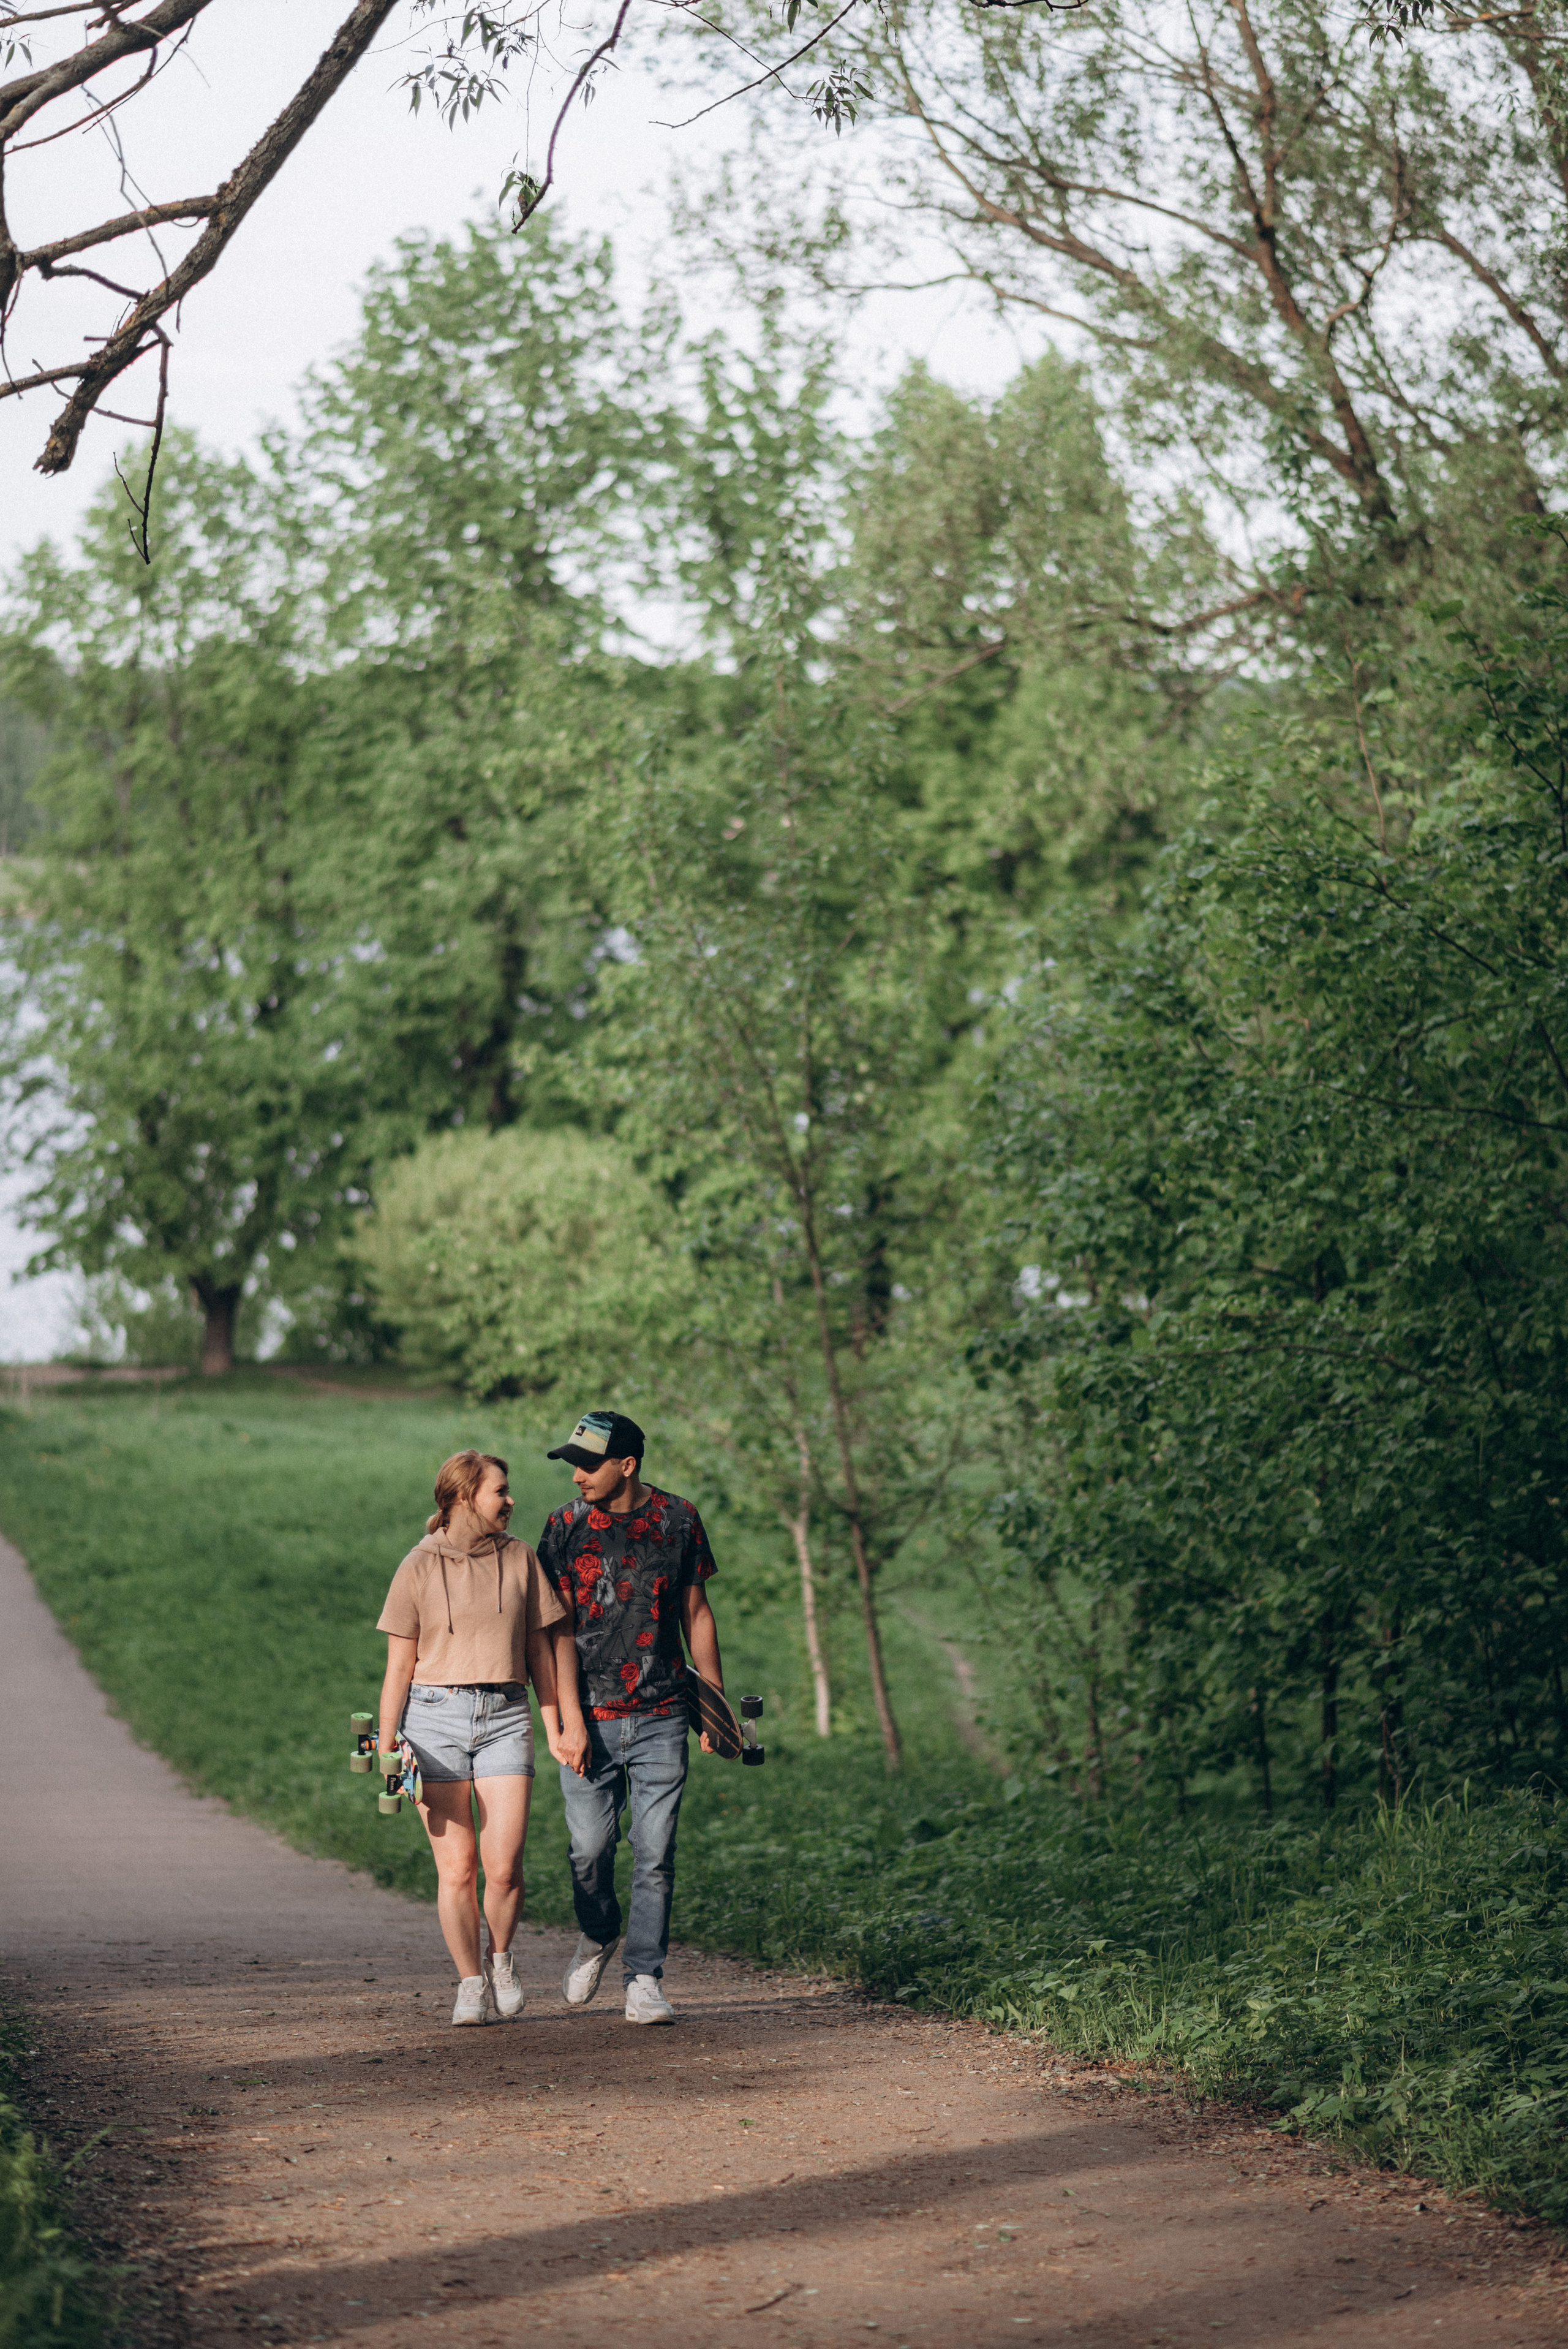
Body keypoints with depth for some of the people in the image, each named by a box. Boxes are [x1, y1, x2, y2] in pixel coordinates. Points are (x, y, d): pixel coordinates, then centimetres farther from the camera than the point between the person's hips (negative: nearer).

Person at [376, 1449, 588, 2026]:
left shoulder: (519, 1559, 9)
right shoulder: (420, 1567, 2)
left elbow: (540, 1647, 16)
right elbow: (399, 1666, 4)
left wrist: (557, 1726, 13)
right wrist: (386, 1745, 0)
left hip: (505, 1716, 2)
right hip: (436, 1717, -2)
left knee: (504, 1864, -10)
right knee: (456, 1866, -3)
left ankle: (500, 1958, 16)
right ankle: (471, 1984, 8)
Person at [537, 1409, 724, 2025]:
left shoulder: (678, 1521, 3)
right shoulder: (565, 1528, 0)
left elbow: (697, 1615, 12)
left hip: (661, 1719, 0)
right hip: (590, 1719, 0)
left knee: (655, 1854, -3)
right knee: (590, 1847, -1)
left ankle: (644, 1980, 5)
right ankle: (597, 1936, 28)